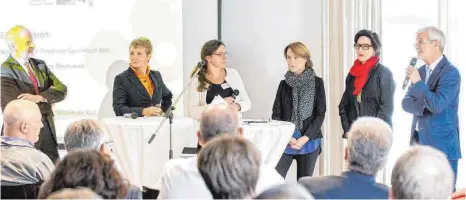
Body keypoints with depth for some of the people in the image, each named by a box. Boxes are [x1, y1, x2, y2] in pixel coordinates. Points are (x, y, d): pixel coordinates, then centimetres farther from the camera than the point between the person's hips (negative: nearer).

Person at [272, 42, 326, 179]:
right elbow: (276, 114, 7)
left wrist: (305, 138, -12)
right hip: (285, 142, 1)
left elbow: (320, 114, -1)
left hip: (309, 141, -1)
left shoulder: (317, 83, 3)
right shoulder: (284, 84, 9)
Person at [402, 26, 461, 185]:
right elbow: (406, 103, 8)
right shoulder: (421, 71, 12)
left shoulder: (450, 72, -12)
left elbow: (437, 105, -21)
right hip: (419, 143, 7)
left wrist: (418, 82, -18)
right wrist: (424, 107, -11)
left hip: (441, 145, -7)